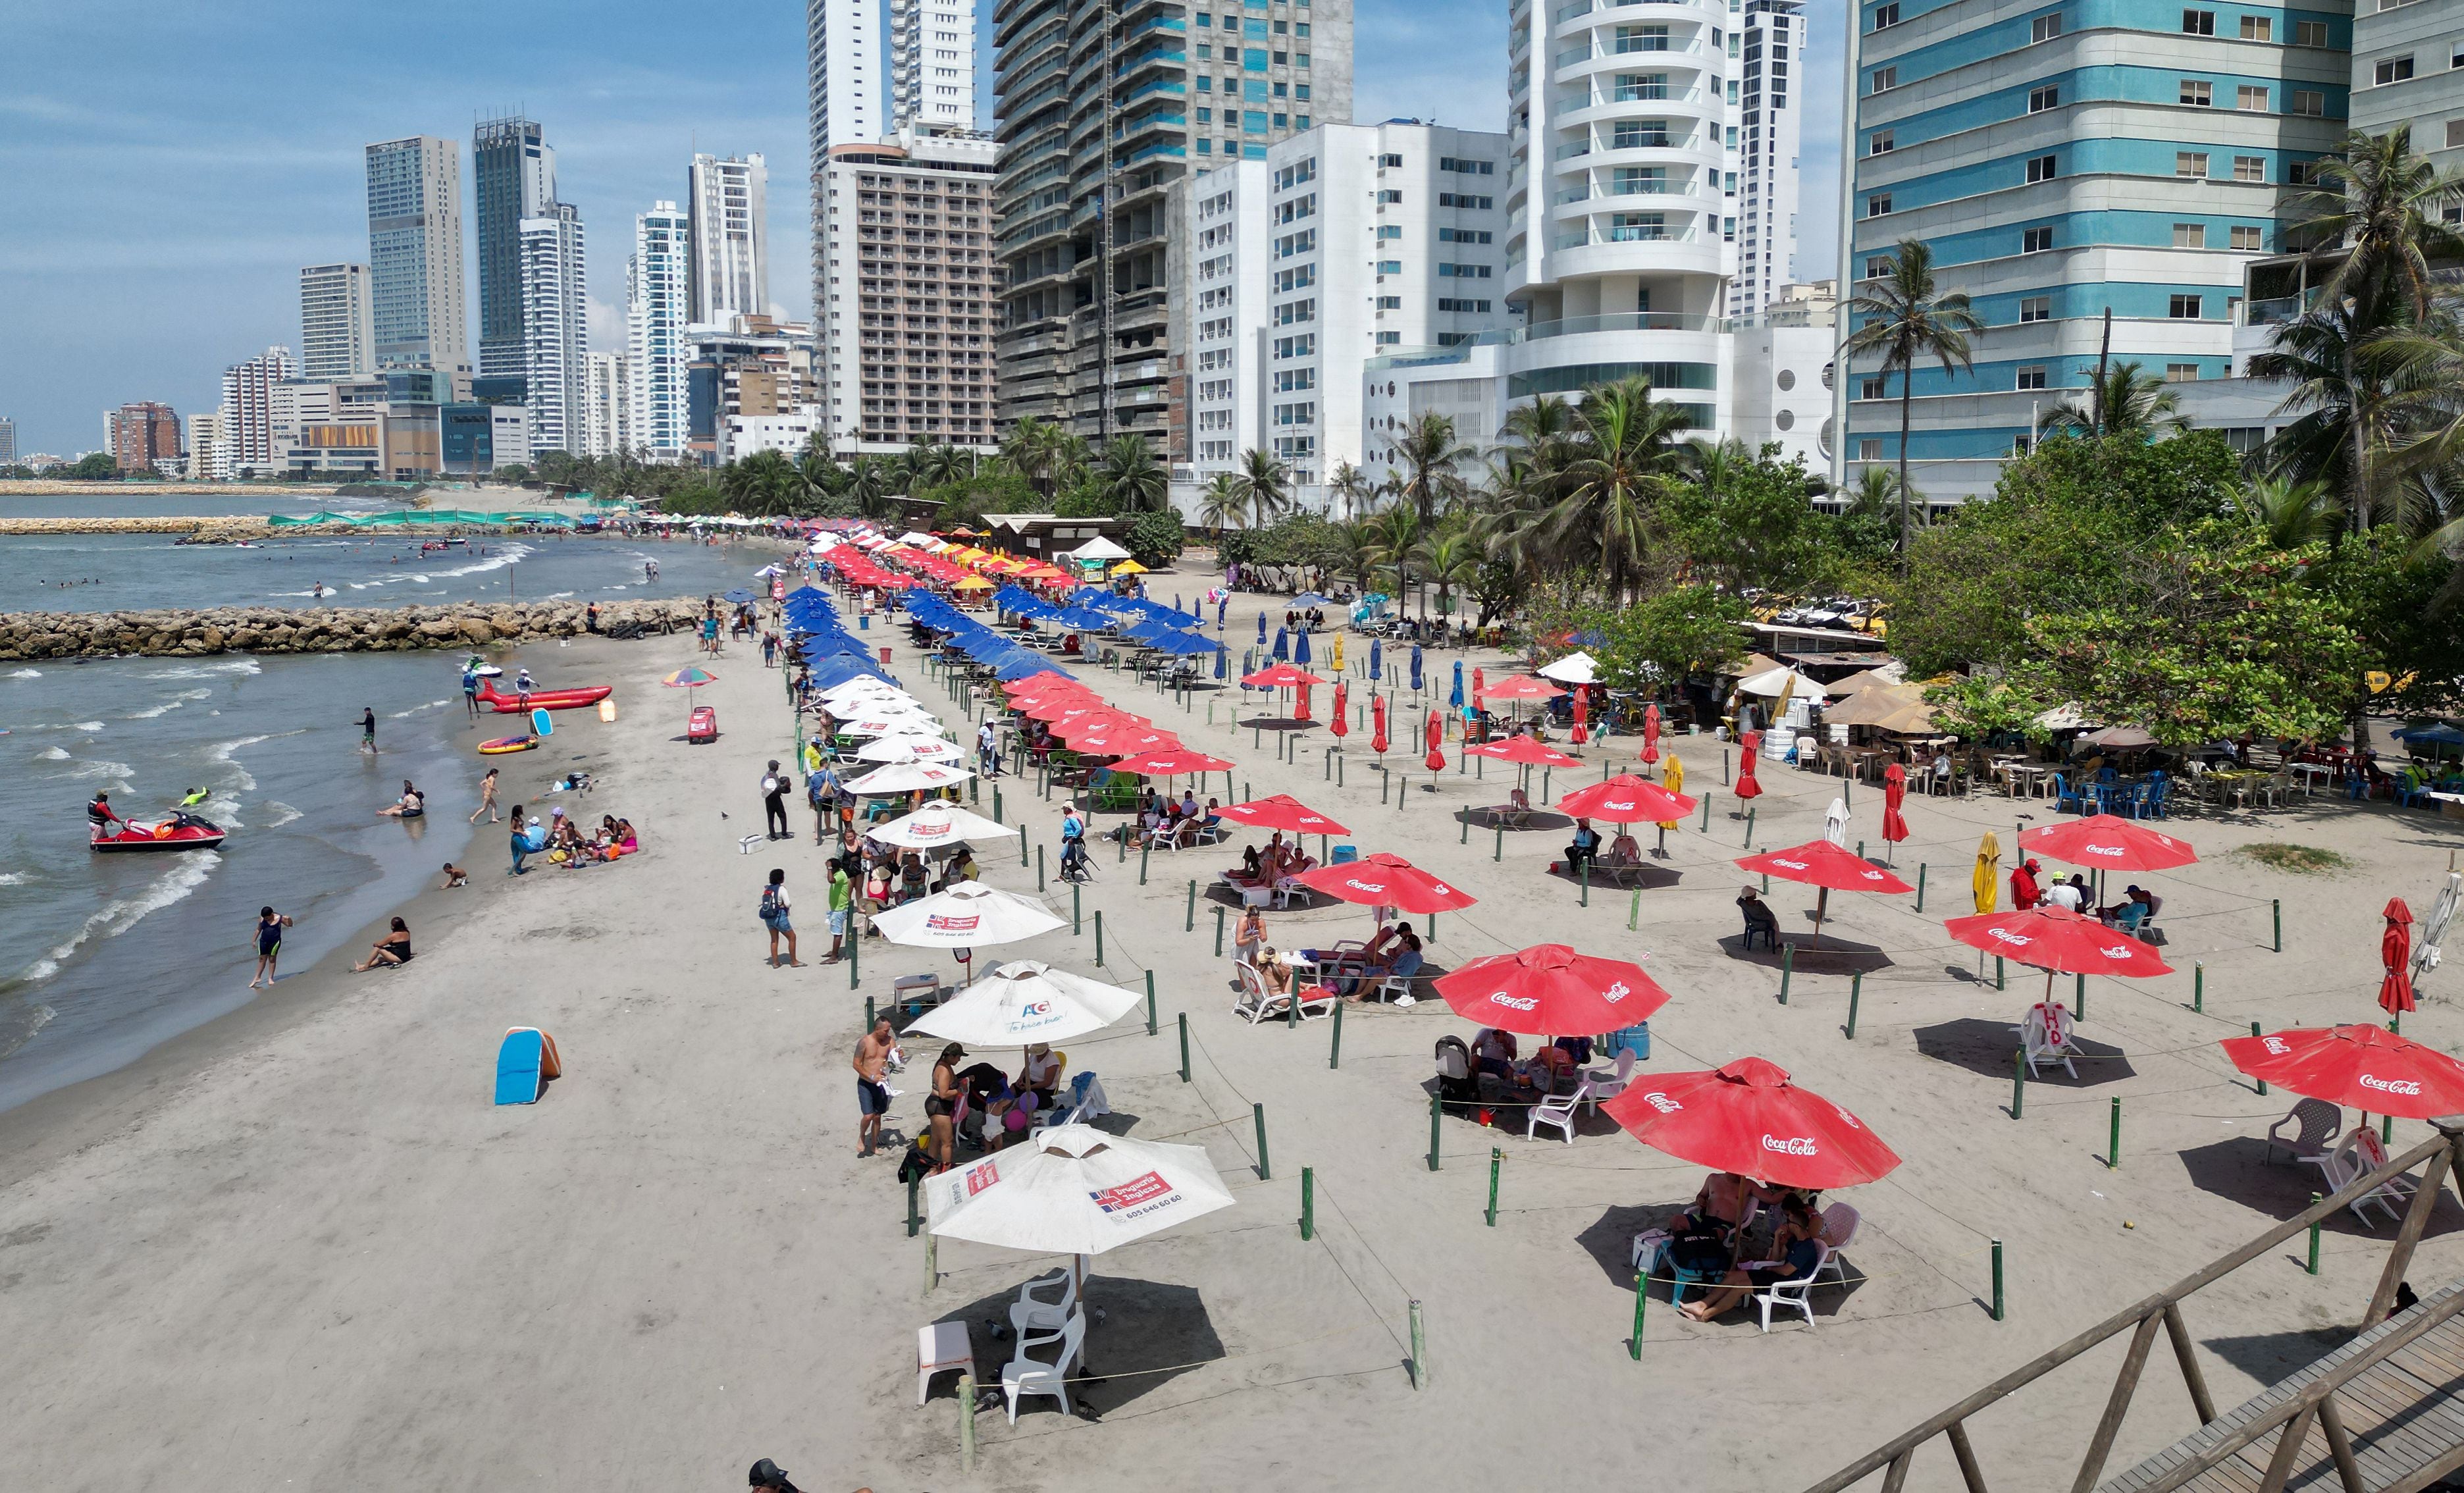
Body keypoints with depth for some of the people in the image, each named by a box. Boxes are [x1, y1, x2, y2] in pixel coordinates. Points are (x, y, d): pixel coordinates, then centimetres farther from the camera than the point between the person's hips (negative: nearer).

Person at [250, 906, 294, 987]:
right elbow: (258, 930, 11)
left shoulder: (279, 918, -6)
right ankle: (257, 977, 16)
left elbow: (290, 925, 3)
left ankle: (270, 978, 5)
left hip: (275, 942, -3)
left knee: (272, 959, 0)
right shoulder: (262, 919, 0)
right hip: (264, 941, 3)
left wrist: (289, 919, -18)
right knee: (262, 959, 6)